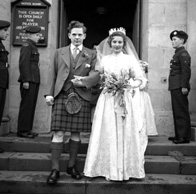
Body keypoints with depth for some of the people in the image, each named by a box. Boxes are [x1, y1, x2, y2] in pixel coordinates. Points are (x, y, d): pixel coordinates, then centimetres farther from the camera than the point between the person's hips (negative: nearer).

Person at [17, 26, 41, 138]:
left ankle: (27, 129, 19)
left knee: (31, 105, 11)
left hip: (34, 80, 9)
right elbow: (24, 64, -15)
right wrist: (25, 80, -20)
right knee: (27, 105, -4)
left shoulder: (33, 46, 19)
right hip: (29, 80, -9)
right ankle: (22, 130, 4)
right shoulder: (27, 46, -8)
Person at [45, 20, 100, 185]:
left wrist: (84, 81, -16)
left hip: (81, 97, 0)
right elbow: (53, 75, 12)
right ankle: (55, 169, 3)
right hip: (61, 96, 0)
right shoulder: (59, 53, 17)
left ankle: (72, 166, 21)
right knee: (58, 133, -4)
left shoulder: (91, 54, 13)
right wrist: (50, 93, 3)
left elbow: (96, 74, 3)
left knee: (76, 133, 6)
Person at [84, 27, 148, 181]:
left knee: (125, 133, 2)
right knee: (108, 133, 2)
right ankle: (109, 168, 14)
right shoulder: (104, 59, 9)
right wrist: (106, 84, -6)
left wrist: (127, 85, -12)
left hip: (125, 100, -1)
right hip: (107, 100, 1)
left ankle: (126, 169, 14)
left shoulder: (130, 59, 4)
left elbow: (139, 79, 3)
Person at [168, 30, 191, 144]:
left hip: (180, 88, -10)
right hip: (175, 87, 10)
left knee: (181, 113, -5)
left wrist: (184, 86, -23)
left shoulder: (183, 54, -10)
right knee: (177, 112, 13)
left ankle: (184, 137, 2)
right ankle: (179, 135, 22)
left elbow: (186, 71, -18)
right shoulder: (178, 53, 19)